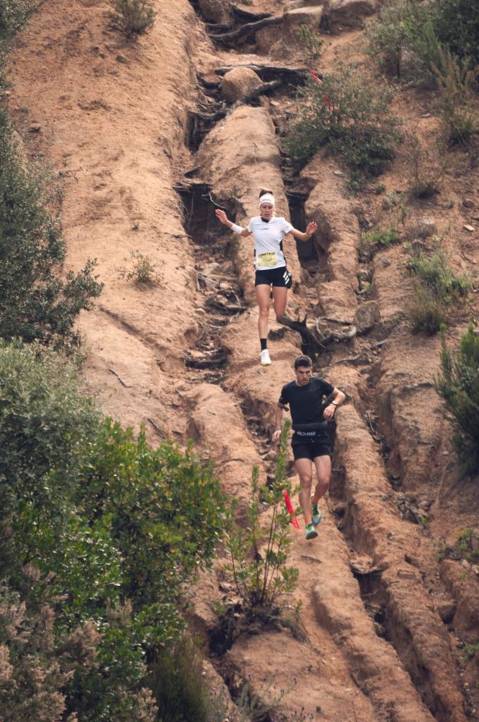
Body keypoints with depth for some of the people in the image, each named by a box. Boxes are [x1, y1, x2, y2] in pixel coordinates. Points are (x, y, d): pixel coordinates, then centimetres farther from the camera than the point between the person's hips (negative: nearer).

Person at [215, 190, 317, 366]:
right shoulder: (254, 221, 4)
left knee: (280, 314, -1)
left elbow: (301, 236, -1)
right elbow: (244, 233, 27)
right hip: (262, 271, 1)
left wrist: (308, 233, -22)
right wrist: (227, 223, 19)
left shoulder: (280, 222, -3)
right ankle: (264, 350, -13)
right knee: (264, 311, -11)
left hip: (279, 270, -1)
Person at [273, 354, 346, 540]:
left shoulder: (319, 384, -1)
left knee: (324, 480, -10)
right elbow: (280, 407, 19)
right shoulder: (288, 389, 1)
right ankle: (309, 525, -10)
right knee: (306, 481, -11)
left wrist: (333, 405, -12)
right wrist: (278, 428, 7)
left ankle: (314, 505, 23)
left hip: (320, 438, 1)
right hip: (300, 440, -1)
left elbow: (341, 395, 9)